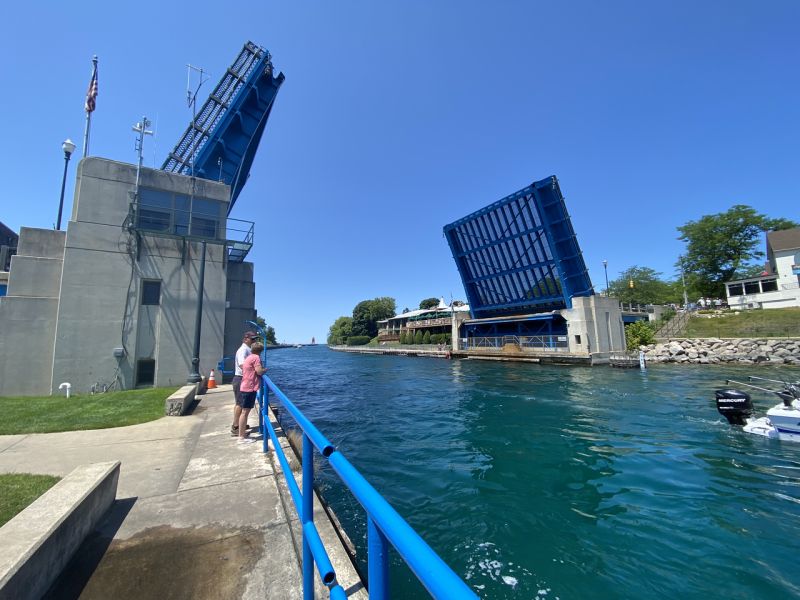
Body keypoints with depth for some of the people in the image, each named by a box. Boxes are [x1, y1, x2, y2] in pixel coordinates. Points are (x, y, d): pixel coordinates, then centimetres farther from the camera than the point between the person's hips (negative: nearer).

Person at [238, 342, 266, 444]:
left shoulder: (249, 358, 16)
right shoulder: (256, 357, -12)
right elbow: (260, 371, -20)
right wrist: (265, 369, -1)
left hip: (245, 387, 10)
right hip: (250, 388, -10)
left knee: (245, 412, 15)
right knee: (245, 412, -5)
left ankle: (242, 434, 24)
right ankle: (242, 437, 1)